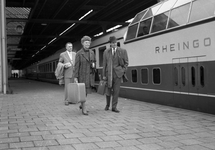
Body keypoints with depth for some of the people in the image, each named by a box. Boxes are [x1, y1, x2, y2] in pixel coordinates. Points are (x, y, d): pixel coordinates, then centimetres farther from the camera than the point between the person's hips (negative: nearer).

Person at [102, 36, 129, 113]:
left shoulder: (123, 51, 2)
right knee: (108, 90, 4)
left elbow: (126, 62, 7)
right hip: (109, 74, 0)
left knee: (116, 91, 0)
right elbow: (104, 64, 6)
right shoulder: (106, 52, 5)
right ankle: (107, 105, 25)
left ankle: (114, 107, 9)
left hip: (118, 74, 0)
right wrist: (104, 75, 3)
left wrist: (123, 71, -3)